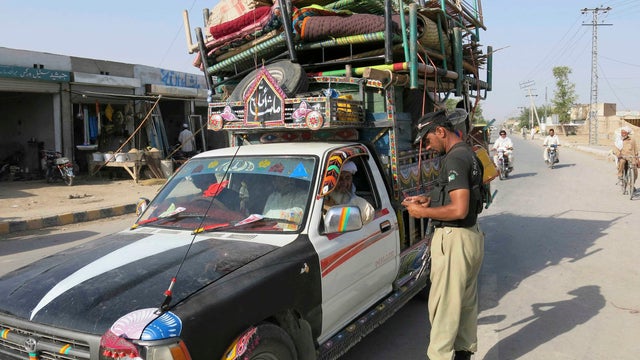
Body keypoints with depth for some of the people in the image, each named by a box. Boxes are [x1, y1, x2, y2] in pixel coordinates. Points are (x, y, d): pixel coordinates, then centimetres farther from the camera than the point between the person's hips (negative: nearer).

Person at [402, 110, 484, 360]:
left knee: (443, 306, -3)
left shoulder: (455, 159, -18)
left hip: (454, 240, -10)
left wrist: (423, 212, -14)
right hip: (472, 236, 10)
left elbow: (459, 210, -25)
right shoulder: (469, 154, 13)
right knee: (466, 303, 18)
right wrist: (429, 199, 13)